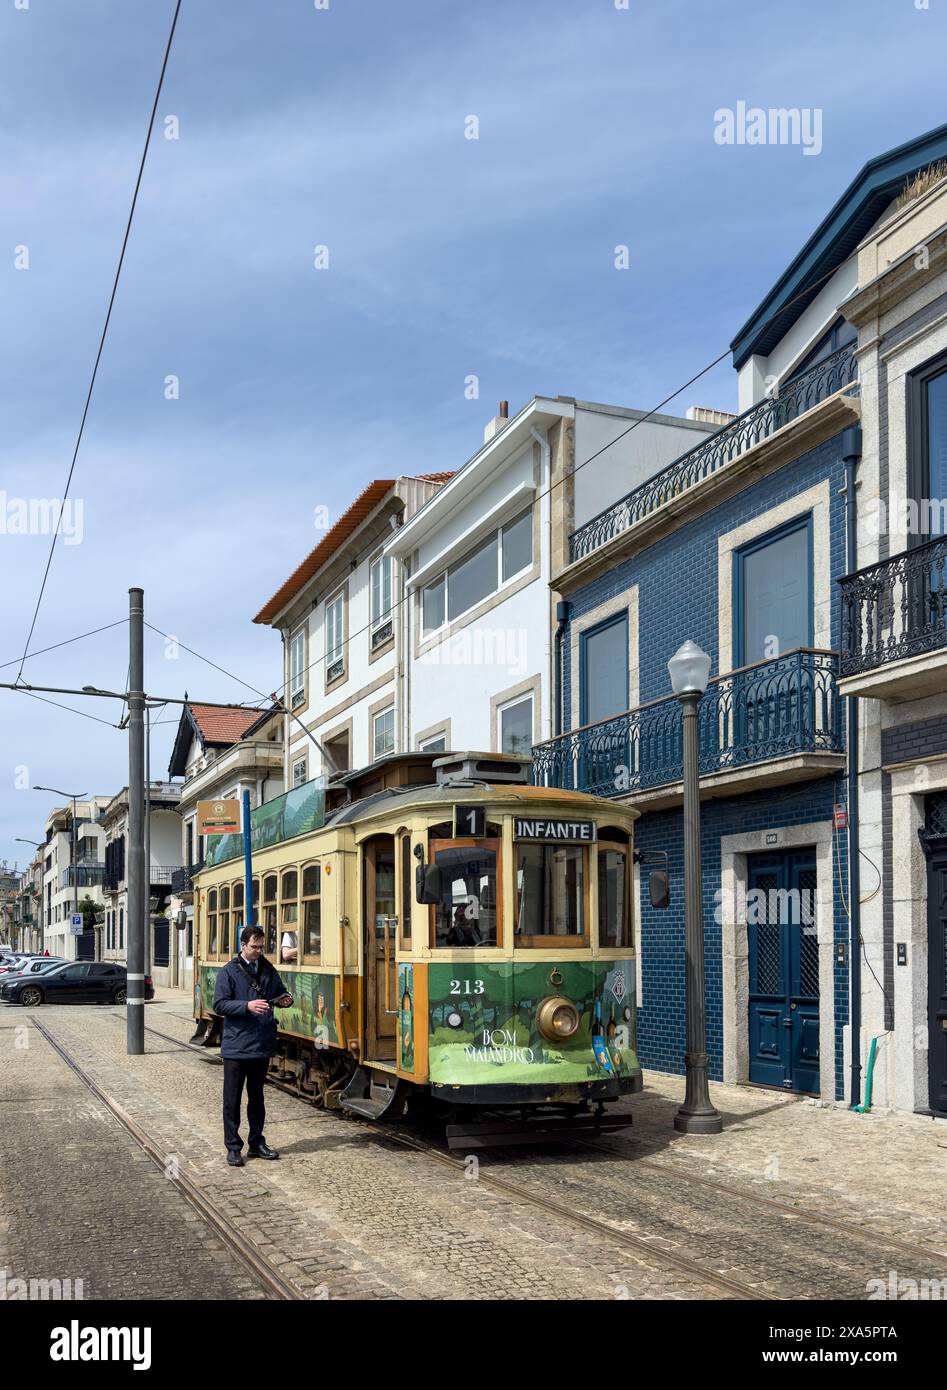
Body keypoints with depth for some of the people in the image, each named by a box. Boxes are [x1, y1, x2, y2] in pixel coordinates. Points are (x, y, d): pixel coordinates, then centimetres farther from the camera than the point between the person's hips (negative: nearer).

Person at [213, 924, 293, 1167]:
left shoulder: (267, 970, 7)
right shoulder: (229, 972, -8)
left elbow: (280, 992, 19)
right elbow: (219, 1005, -13)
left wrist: (284, 1000, -4)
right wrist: (247, 1006, -25)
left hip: (262, 1045, 5)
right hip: (236, 1046, -5)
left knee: (257, 1097, 16)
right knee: (232, 1099, 2)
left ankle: (256, 1143, 26)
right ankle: (233, 1147, 10)